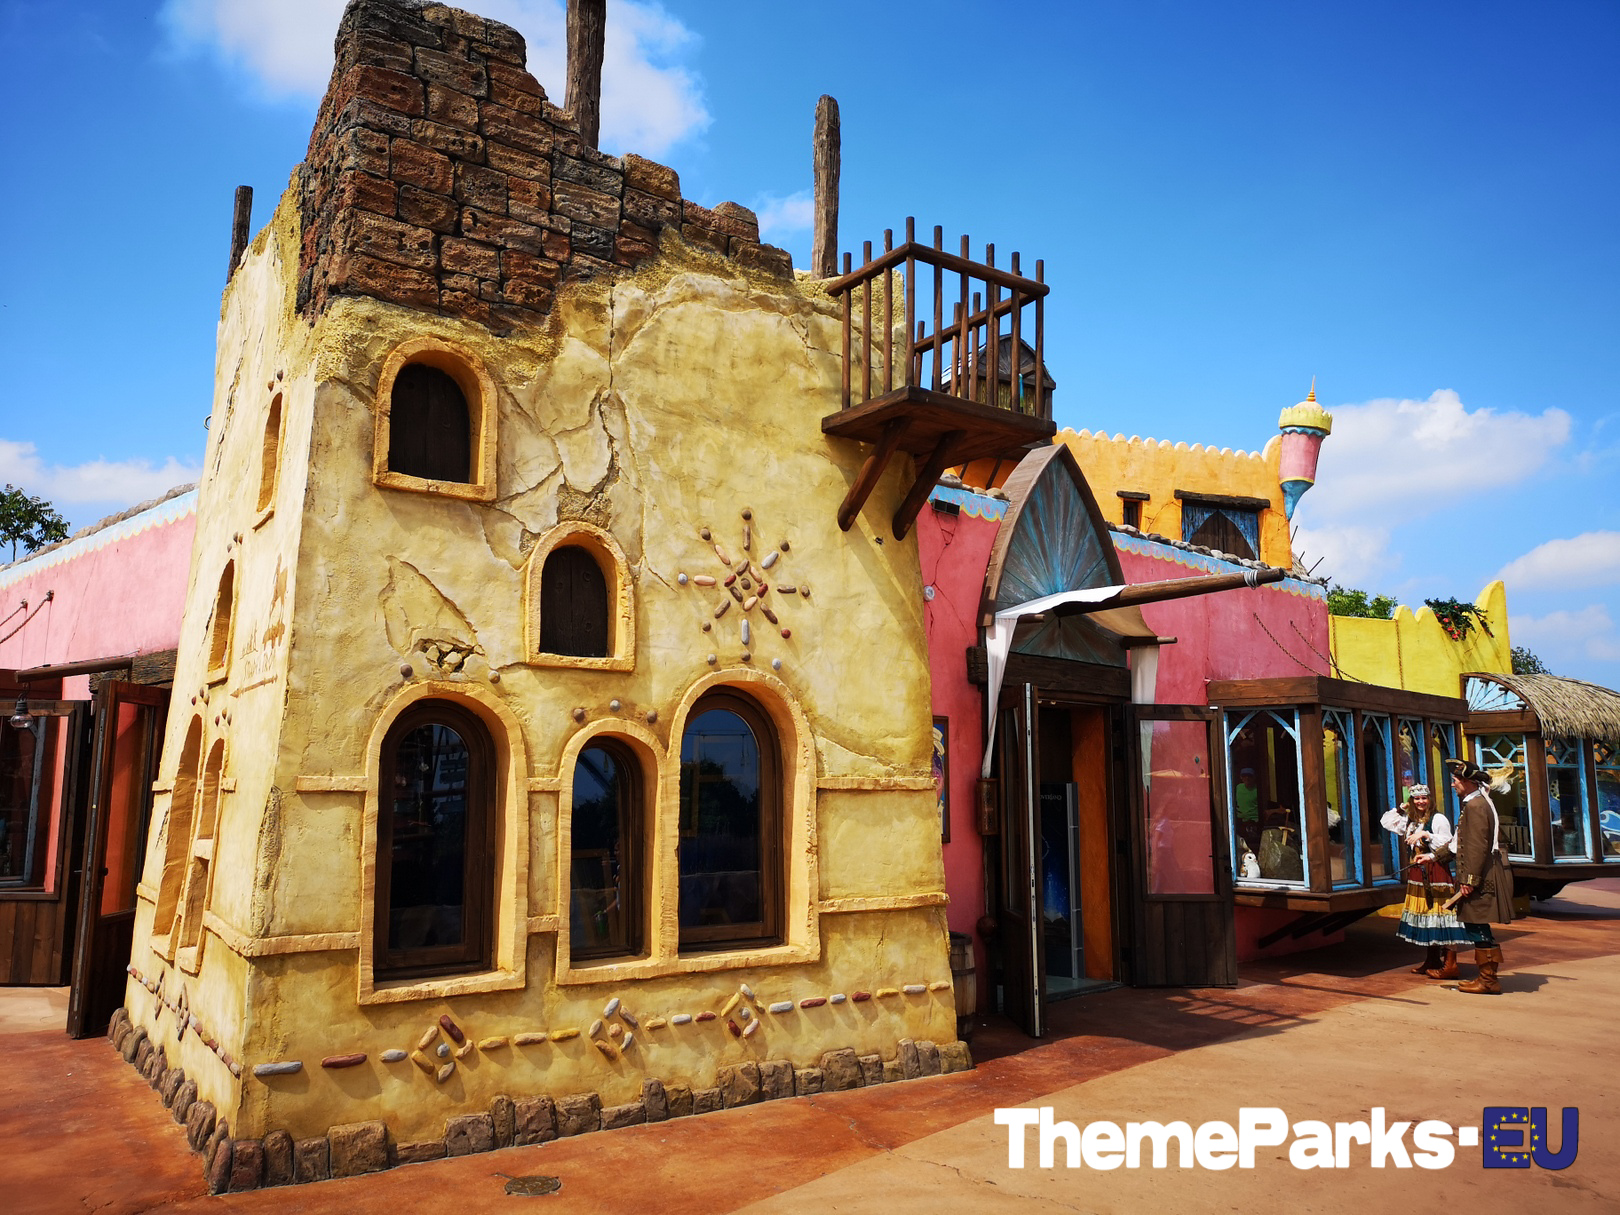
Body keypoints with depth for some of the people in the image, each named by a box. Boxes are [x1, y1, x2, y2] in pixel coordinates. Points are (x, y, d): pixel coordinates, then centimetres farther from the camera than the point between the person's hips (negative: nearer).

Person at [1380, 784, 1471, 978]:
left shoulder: (1438, 819, -7)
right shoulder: (1410, 820, 15)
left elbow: (1446, 844, -16)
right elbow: (1385, 822, 19)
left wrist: (1426, 835, -21)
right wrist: (1401, 807, 13)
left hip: (1436, 873, -8)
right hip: (1417, 873, 8)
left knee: (1439, 914, -10)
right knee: (1423, 914, 11)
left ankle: (1450, 964, -7)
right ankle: (1431, 960, 19)